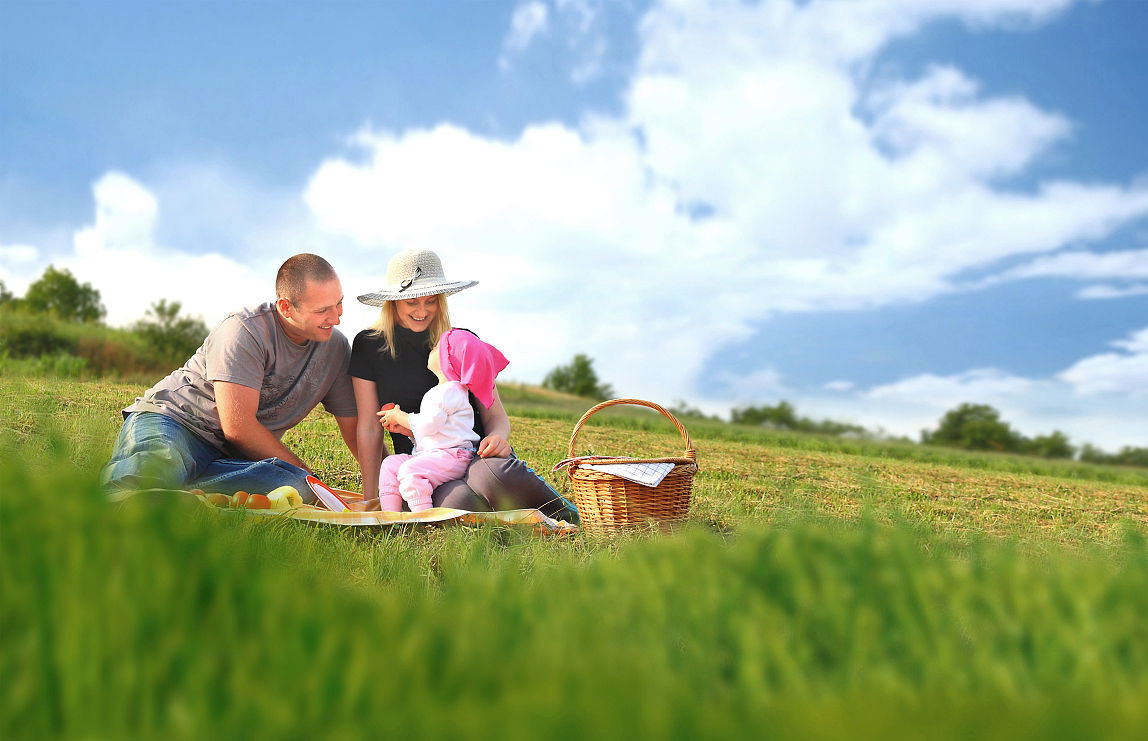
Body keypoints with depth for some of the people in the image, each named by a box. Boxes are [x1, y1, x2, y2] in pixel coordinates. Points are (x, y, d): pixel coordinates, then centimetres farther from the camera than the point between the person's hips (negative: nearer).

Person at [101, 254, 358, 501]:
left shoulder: (335, 347, 4)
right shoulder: (245, 330, -15)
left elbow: (356, 432, 10)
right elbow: (238, 427, -20)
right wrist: (305, 472, -10)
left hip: (231, 454, 6)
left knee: (296, 487, -31)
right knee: (158, 467, -44)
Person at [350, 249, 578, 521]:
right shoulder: (369, 346, 5)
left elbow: (495, 414, 9)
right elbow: (369, 428, 7)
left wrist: (497, 437, -16)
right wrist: (370, 499, 4)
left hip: (476, 452, 0)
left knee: (496, 477, -39)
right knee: (459, 504, -37)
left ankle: (562, 512, -11)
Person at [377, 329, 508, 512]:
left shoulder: (450, 391, -12)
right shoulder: (438, 392, 23)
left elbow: (428, 425, -18)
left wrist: (399, 417, -4)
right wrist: (403, 427, 14)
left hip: (451, 455, -11)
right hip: (430, 453, 11)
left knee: (410, 471, -30)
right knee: (390, 464, 2)